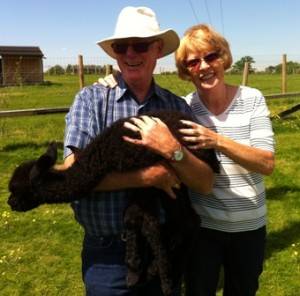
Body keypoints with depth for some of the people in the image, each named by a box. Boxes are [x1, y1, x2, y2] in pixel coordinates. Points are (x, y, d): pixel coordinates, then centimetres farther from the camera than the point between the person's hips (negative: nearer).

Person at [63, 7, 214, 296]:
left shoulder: (177, 107, 0)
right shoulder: (91, 99, -7)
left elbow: (205, 184, -4)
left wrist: (173, 150, -22)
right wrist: (148, 176, -20)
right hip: (107, 253, -3)